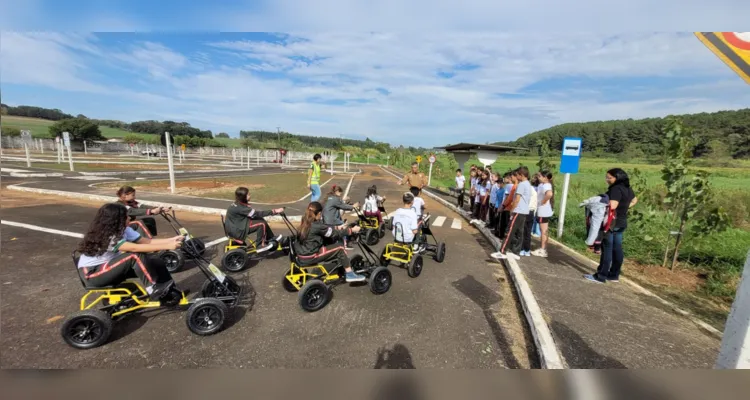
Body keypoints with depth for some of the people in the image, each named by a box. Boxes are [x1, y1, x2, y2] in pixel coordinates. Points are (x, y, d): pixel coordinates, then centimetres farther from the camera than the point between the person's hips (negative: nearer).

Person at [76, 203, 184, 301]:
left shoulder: (123, 230, -3)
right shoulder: (105, 237, -28)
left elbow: (147, 241, -9)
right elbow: (135, 248, -38)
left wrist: (171, 240, -22)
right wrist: (167, 246, -41)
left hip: (109, 266, 8)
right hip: (92, 273, -8)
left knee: (153, 259, -14)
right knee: (136, 256, -31)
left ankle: (169, 292, -13)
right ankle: (154, 290, -22)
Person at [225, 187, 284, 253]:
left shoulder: (237, 204, 4)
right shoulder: (240, 207, -25)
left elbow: (253, 213, 9)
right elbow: (257, 214, -26)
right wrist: (274, 211, -27)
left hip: (235, 226, 10)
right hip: (236, 231, -10)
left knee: (261, 220, 6)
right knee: (261, 224, -17)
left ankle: (271, 239, 15)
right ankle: (260, 246, -5)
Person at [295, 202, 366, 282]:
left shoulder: (305, 223, 5)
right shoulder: (316, 226, -20)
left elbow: (326, 229, 18)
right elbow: (335, 233, -12)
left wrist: (337, 227, 24)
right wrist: (352, 230, -1)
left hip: (302, 255, 9)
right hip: (309, 257, -9)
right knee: (339, 248, -2)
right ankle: (349, 274, 5)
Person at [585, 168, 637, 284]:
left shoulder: (616, 189, -19)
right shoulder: (627, 188, 12)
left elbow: (612, 206, -29)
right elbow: (634, 200, 30)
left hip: (612, 222, -9)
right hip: (621, 222, 9)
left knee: (607, 249, -5)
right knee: (617, 249, 12)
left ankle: (601, 276, 0)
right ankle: (614, 275, 21)